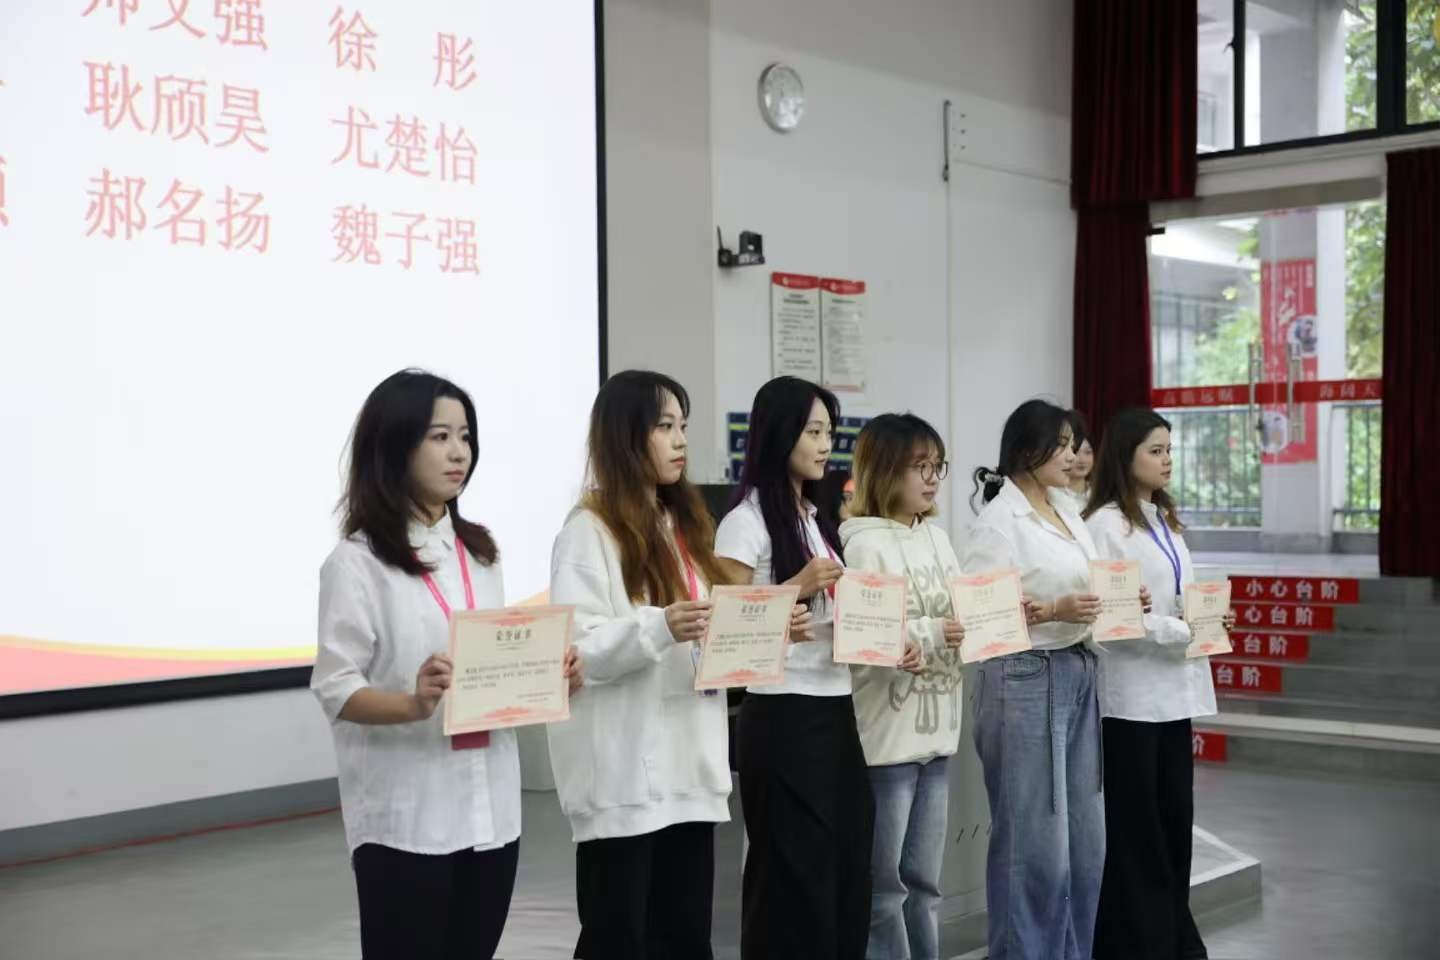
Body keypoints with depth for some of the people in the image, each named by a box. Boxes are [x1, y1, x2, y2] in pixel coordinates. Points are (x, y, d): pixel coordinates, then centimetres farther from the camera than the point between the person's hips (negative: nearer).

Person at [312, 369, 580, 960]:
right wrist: (415, 704, -28)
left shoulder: (479, 552, 12)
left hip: (489, 808, 6)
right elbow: (335, 691, -11)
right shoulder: (356, 563, -7)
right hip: (404, 819, -6)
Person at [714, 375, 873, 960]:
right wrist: (798, 587, -20)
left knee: (847, 872, 10)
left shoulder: (818, 519, 15)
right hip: (783, 718, -8)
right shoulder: (746, 521, -9)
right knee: (792, 876, 0)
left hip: (836, 711, 8)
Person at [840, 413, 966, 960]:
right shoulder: (864, 545, -11)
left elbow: (958, 619, 14)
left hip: (936, 727, 7)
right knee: (885, 884, 2)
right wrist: (934, 634, -25)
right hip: (887, 732, -7)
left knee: (923, 879, 15)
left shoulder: (937, 537, 12)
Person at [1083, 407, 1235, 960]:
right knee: (1135, 824, 2)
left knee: (1176, 814, 12)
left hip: (1173, 687, 8)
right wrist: (1179, 630, -19)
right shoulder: (1105, 525, -12)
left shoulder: (1165, 520, 14)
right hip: (1132, 692, -8)